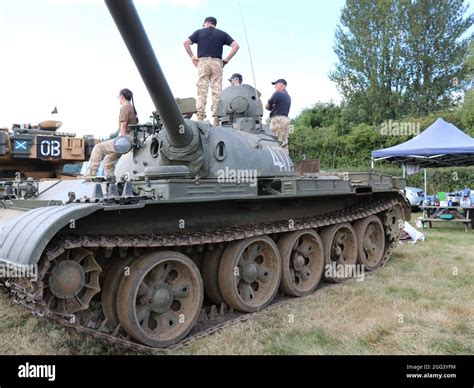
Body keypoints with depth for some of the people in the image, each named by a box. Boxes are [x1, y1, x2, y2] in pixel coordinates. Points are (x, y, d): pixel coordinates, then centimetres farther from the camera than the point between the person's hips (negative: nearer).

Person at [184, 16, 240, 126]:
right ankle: (216, 117, -8)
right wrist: (226, 60, 6)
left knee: (202, 90, -2)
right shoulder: (222, 34, 16)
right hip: (217, 63, 1)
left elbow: (186, 43, 2)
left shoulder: (199, 32, 13)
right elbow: (236, 46, 7)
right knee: (217, 91, -1)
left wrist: (192, 57, 6)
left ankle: (200, 117, -10)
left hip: (202, 62, 0)